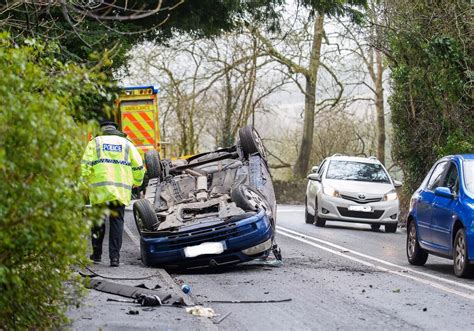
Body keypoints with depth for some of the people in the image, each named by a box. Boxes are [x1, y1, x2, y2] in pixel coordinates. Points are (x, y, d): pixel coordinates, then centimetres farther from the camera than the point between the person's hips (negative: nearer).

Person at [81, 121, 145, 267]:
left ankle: (97, 254, 17)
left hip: (100, 189, -1)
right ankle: (115, 257, -3)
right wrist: (136, 183, 22)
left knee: (98, 221, 12)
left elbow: (85, 166, -3)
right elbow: (139, 167, 8)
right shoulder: (127, 144, 13)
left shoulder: (95, 142, 9)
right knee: (117, 222, 4)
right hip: (121, 191, 1)